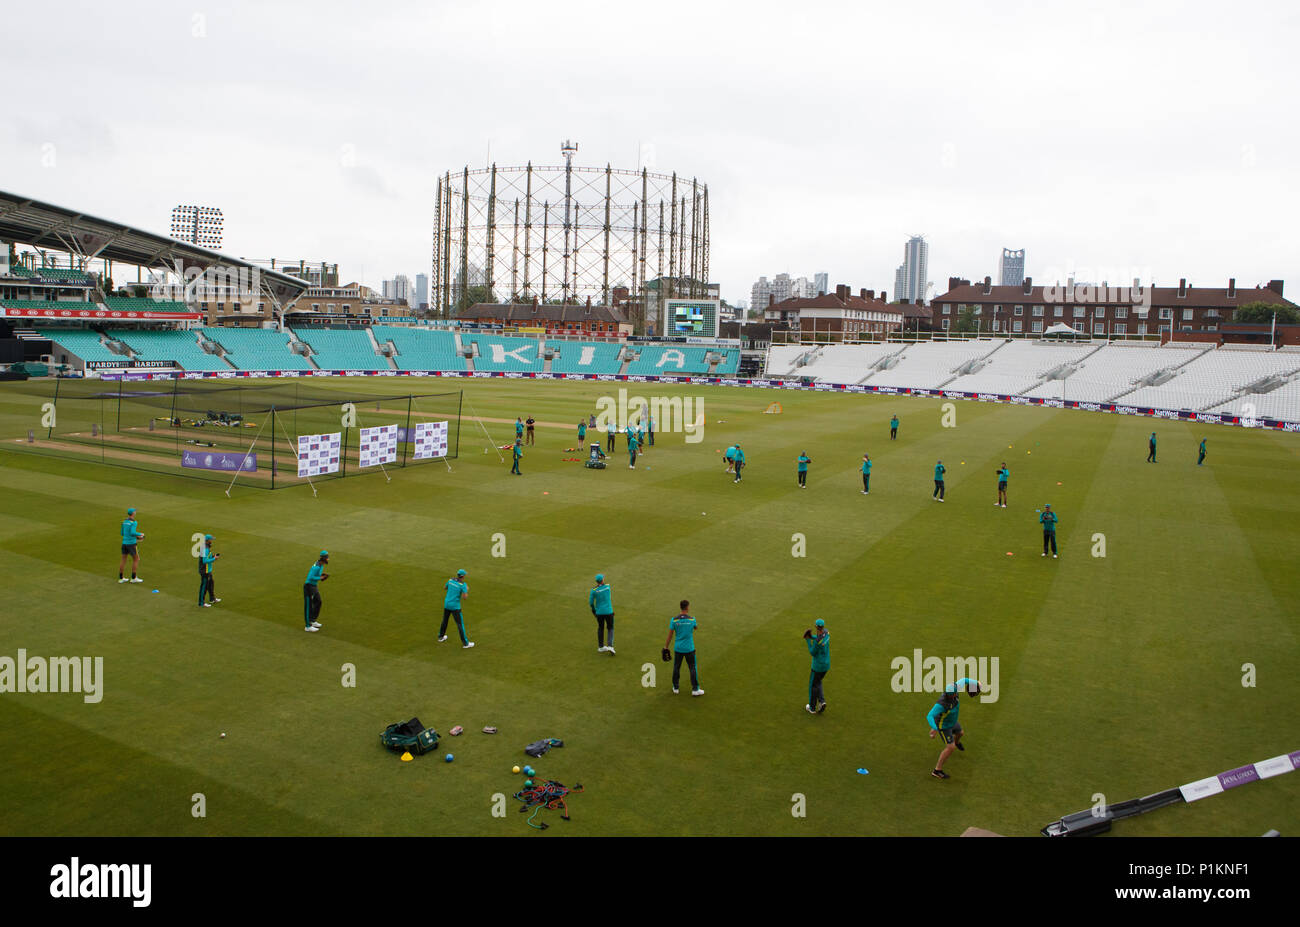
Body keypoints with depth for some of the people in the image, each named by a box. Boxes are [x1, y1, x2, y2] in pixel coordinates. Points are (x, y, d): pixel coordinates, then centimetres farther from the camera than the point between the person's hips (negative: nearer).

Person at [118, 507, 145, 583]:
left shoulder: (124, 521, 11)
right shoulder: (133, 522, -14)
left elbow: (122, 533, 17)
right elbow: (132, 532, -25)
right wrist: (140, 534, -6)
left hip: (124, 543, 7)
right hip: (131, 543, -7)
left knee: (123, 560, 12)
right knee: (136, 560, 5)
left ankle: (121, 578, 16)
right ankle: (133, 578, 6)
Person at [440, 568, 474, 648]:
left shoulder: (451, 580, 1)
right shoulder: (463, 584, -17)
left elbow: (444, 587, 18)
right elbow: (464, 596, -24)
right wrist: (467, 590, -5)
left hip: (447, 604, 6)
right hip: (455, 606, -6)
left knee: (445, 620, 27)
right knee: (460, 624, 0)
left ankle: (441, 636, 44)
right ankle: (465, 643, 3)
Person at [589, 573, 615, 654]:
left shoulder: (594, 590, -10)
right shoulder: (608, 586, -8)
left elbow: (591, 602, -5)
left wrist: (593, 609, 11)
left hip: (599, 612, 1)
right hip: (609, 611, -1)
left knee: (600, 628, 20)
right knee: (610, 628, 13)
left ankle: (601, 647, 25)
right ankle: (610, 646, -3)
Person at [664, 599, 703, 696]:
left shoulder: (674, 620, -10)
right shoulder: (692, 619, -10)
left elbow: (670, 635, -6)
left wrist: (666, 647, 4)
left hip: (678, 648, 1)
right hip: (689, 648, -1)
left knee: (676, 668, 15)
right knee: (693, 668, 11)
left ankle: (675, 688, 26)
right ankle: (695, 689, 16)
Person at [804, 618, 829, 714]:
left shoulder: (818, 641, -32)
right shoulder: (826, 632, -6)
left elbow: (813, 652, -17)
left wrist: (808, 640, -11)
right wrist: (811, 636, -1)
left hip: (818, 666, -8)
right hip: (827, 664, 8)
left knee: (813, 685, 12)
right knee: (818, 682, 26)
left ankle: (812, 708, 25)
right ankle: (821, 701, 10)